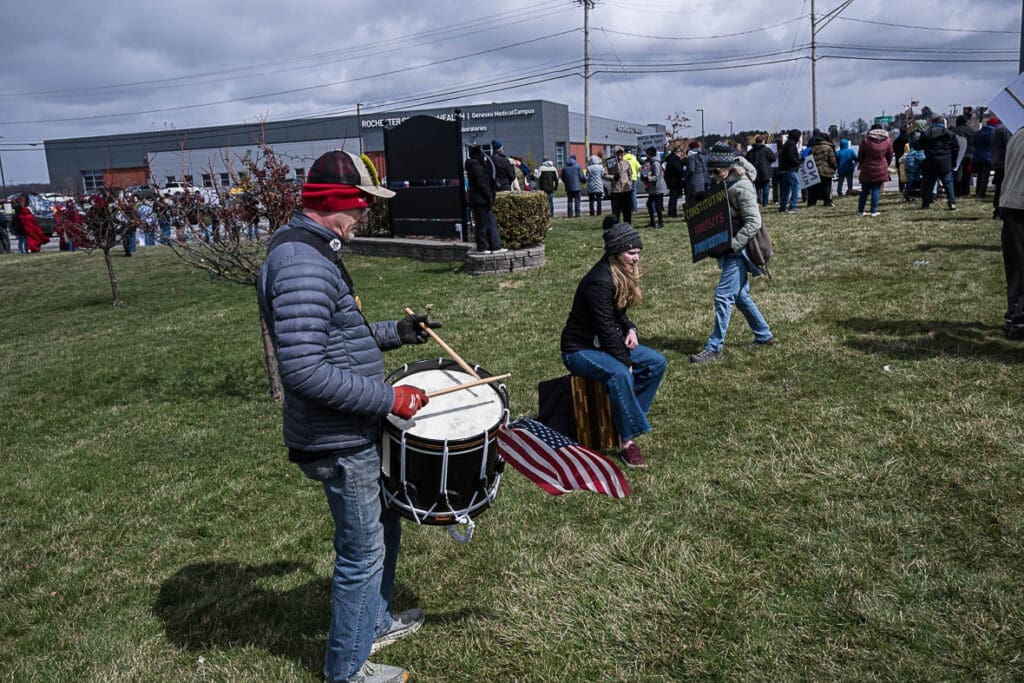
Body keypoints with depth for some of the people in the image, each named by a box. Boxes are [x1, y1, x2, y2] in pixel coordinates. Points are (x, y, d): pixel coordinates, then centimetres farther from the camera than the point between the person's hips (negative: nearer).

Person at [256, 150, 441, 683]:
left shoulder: (312, 254, 10)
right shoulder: (301, 264, -25)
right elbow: (303, 368, -32)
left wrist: (395, 332, 13)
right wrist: (389, 398, -26)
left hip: (354, 433, 10)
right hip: (339, 442, -10)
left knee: (382, 525, 25)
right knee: (363, 551, 7)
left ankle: (374, 622, 47)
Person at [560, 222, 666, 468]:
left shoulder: (623, 276, 5)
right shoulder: (599, 282, -26)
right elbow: (606, 329, -26)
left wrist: (630, 330, -5)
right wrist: (627, 362, -20)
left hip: (606, 344, 10)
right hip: (580, 349, -10)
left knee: (657, 362, -1)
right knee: (619, 374, -36)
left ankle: (630, 415, 4)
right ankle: (628, 440, -27)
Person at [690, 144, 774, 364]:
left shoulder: (742, 187, -17)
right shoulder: (725, 185, 10)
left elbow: (754, 222, -22)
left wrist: (733, 244, -25)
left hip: (739, 250, -10)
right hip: (731, 249, 10)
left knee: (723, 296, -10)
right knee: (740, 295, 16)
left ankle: (715, 348, -5)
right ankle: (764, 335, 30)